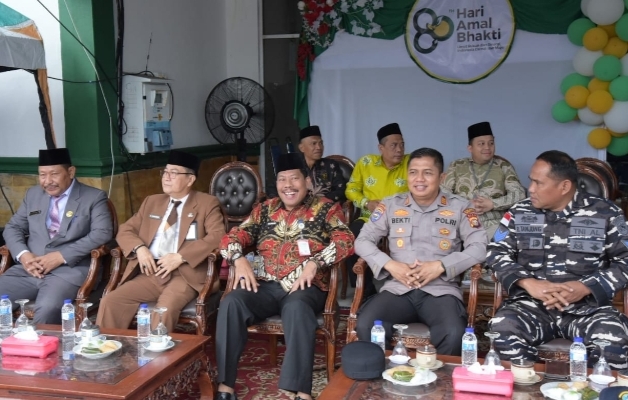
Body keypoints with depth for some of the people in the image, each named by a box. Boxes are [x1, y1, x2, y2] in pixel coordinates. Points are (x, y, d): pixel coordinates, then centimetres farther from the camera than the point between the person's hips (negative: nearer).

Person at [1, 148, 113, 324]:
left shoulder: (94, 197, 3)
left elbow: (102, 233, -9)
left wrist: (61, 256, -16)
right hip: (29, 268, 5)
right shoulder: (33, 194, 19)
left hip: (70, 270, -5)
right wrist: (23, 255, -4)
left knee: (47, 309, -33)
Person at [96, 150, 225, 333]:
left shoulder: (207, 203, 7)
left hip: (184, 273, -5)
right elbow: (125, 230, 20)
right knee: (110, 302, -17)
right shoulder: (151, 202, 23)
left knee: (164, 310, -34)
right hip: (150, 273, 5)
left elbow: (218, 237, -8)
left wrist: (181, 257, -17)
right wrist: (139, 248, -3)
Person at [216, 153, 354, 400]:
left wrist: (314, 263, -20)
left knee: (296, 308, -38)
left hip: (306, 286, -3)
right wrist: (239, 260, -8)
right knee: (231, 303, -26)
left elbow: (345, 241, -5)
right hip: (265, 285, 3)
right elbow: (233, 236, 14)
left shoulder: (325, 208, 9)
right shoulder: (265, 210, 20)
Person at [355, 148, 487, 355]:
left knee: (453, 335, -33)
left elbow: (479, 247, 0)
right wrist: (390, 265, -8)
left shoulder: (460, 207, 9)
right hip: (398, 288, 1)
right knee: (365, 326, -28)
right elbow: (362, 240, 10)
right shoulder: (390, 205, 13)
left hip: (441, 290, -1)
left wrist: (440, 266, -13)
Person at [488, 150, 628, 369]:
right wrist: (528, 283, -13)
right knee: (502, 330, -31)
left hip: (587, 305, -1)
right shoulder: (519, 212, 9)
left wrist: (586, 287, -14)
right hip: (531, 303, 1)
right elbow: (497, 252, 6)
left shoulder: (606, 214, 4)